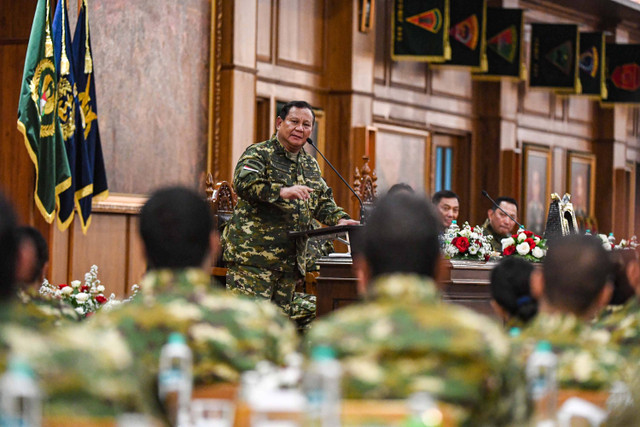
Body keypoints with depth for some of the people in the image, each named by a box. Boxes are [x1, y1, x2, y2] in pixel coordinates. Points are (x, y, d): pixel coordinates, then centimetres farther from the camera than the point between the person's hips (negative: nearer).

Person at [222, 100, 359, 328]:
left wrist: (339, 219, 2)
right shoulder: (259, 154, -2)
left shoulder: (311, 166, 22)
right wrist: (282, 192, -34)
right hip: (253, 254, -7)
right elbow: (244, 183, -20)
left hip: (291, 258, 7)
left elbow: (323, 202, 24)